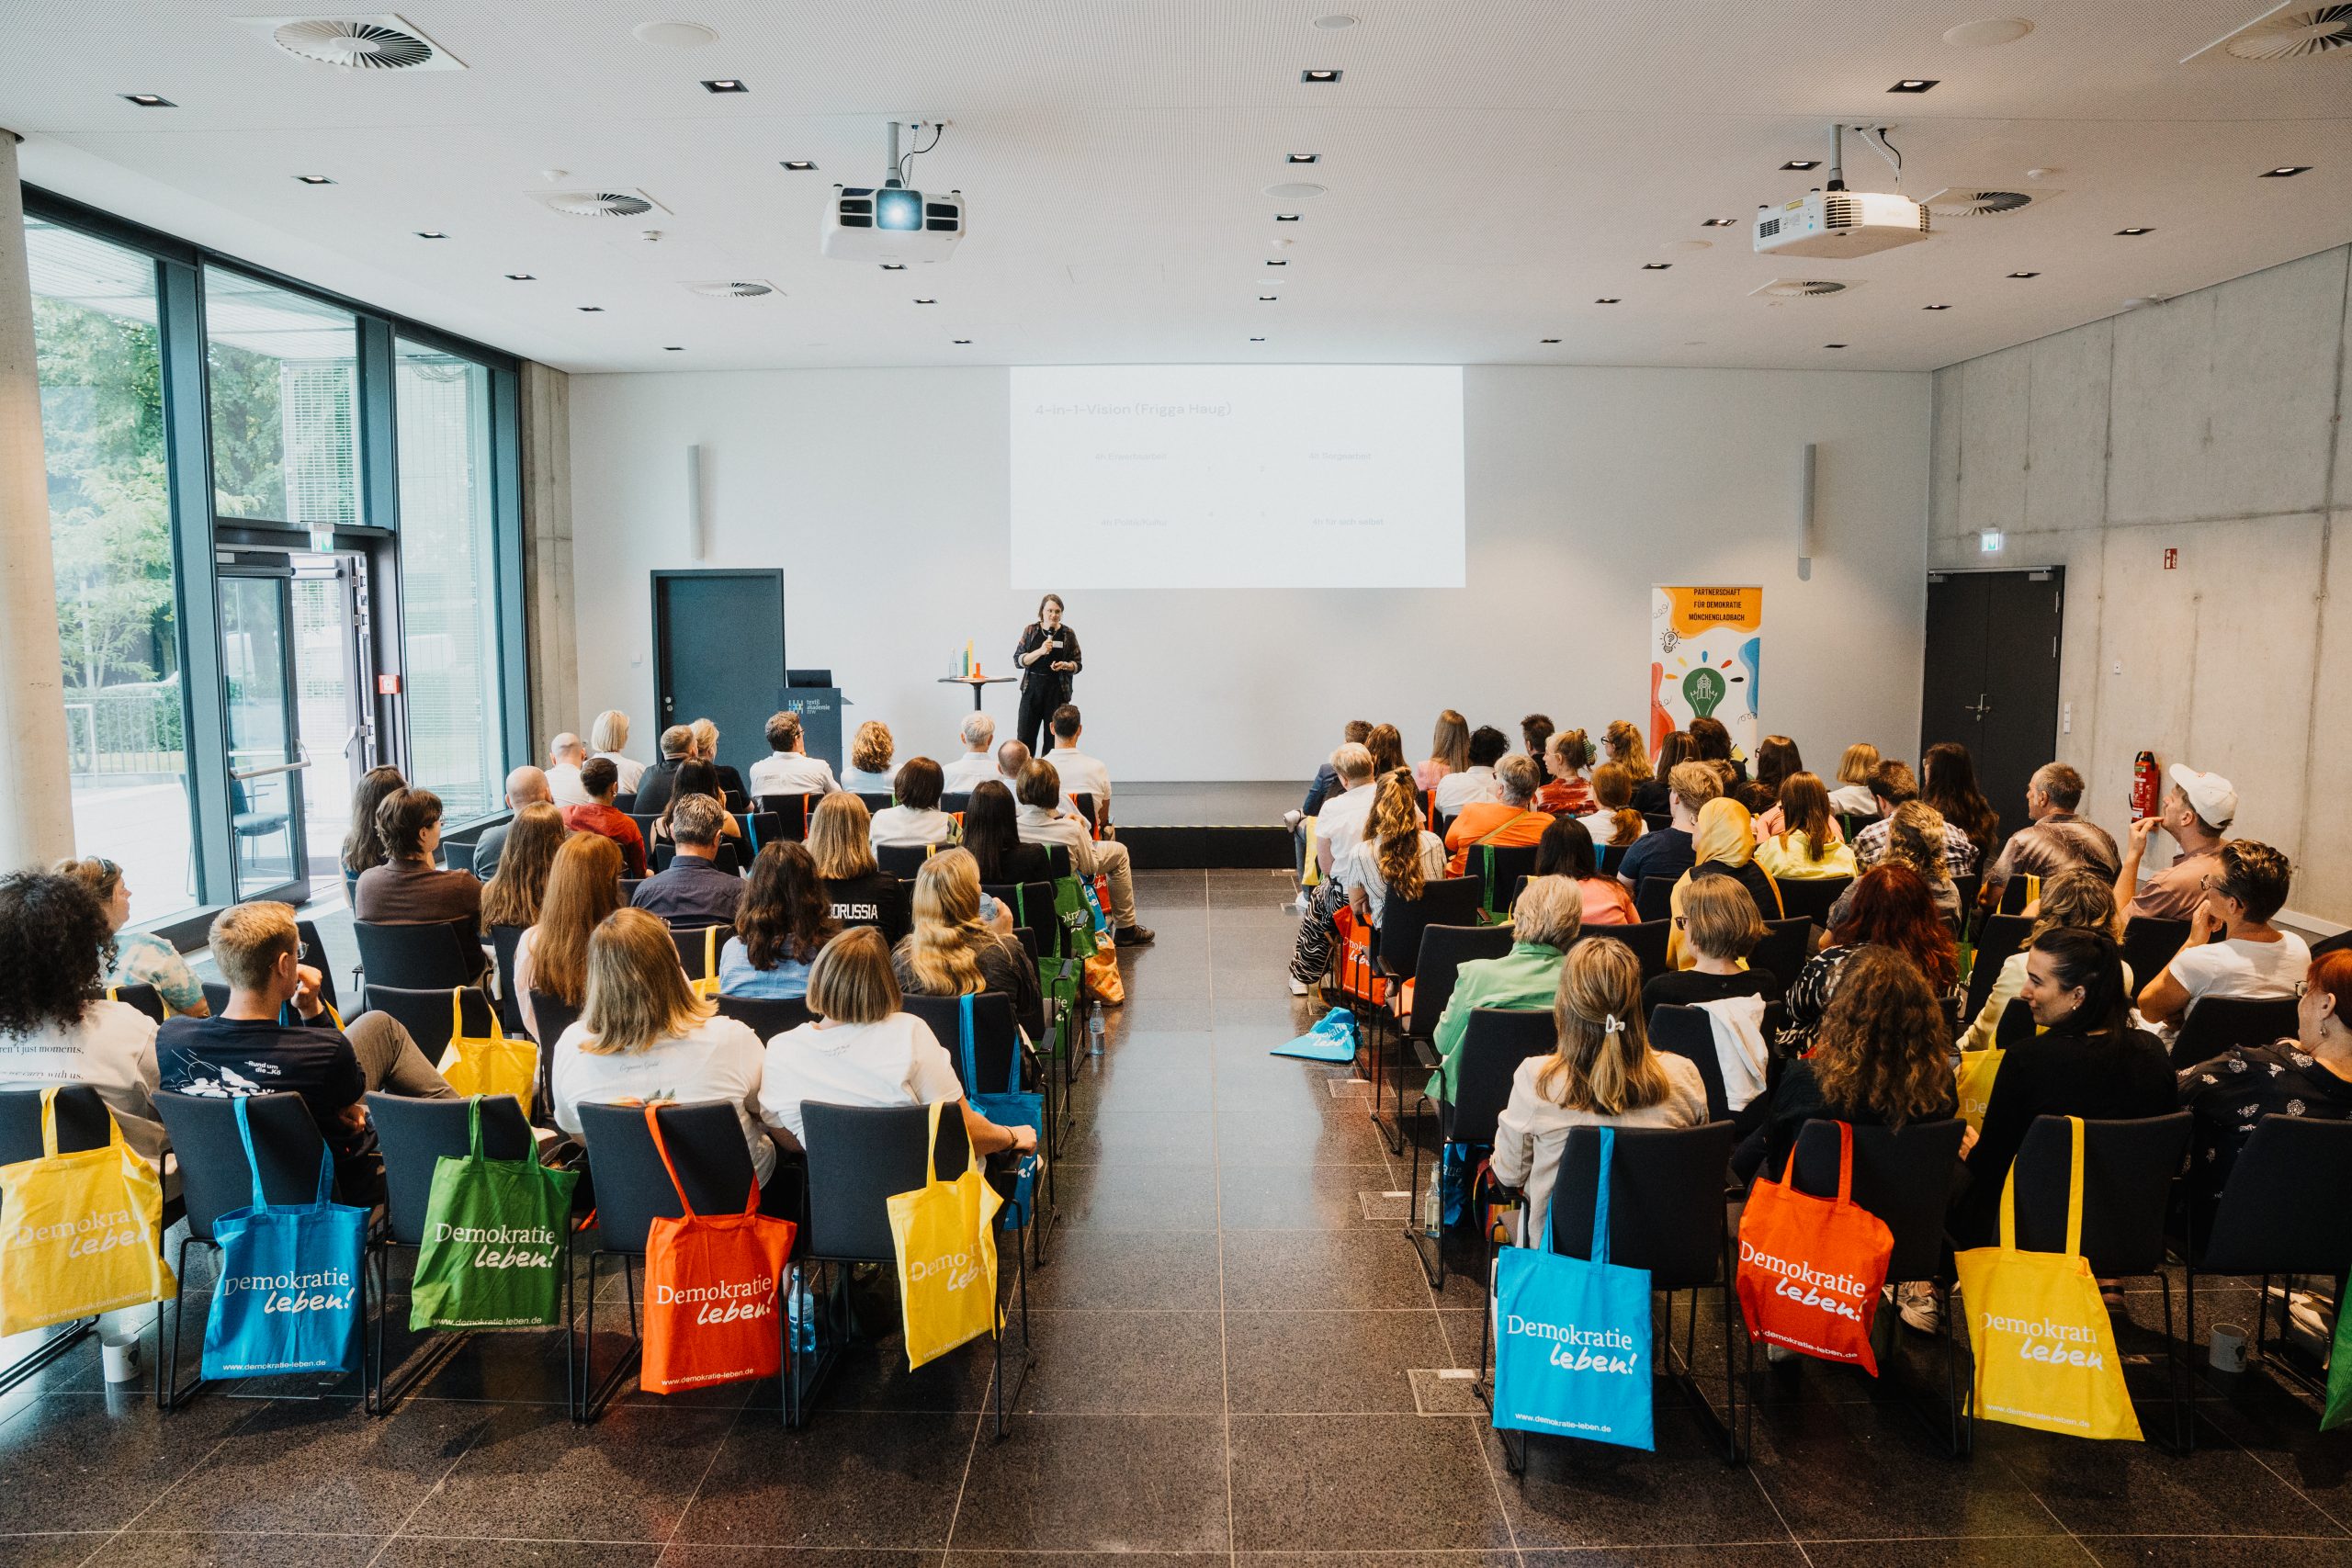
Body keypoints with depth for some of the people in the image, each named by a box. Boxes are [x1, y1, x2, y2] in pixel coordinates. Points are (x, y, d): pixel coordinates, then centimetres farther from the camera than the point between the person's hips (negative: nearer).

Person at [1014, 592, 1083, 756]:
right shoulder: (1030, 630, 5)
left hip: (1057, 692, 0)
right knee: (1025, 738, -1)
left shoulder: (1068, 634, 3)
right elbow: (1018, 660, 0)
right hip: (1032, 689, 0)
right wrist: (1040, 651, -15)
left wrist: (1065, 665, -14)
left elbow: (1078, 663, 8)